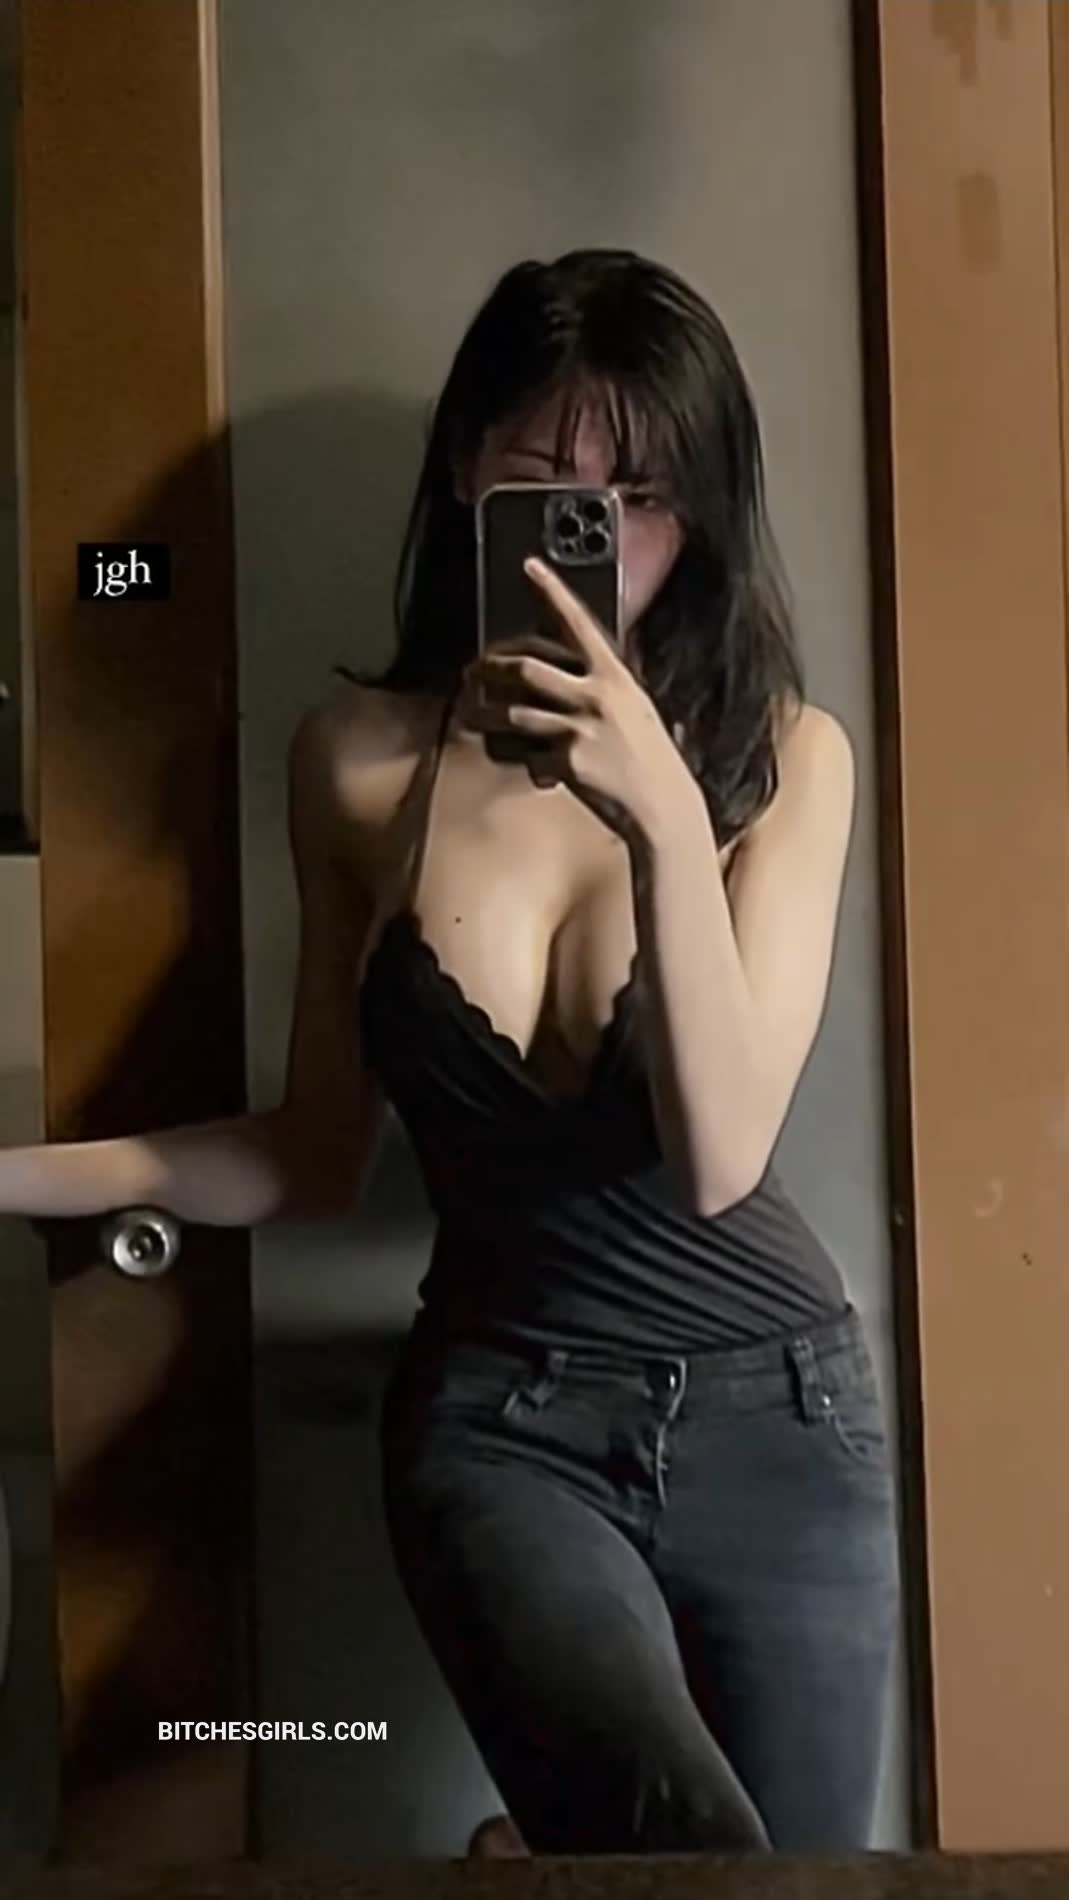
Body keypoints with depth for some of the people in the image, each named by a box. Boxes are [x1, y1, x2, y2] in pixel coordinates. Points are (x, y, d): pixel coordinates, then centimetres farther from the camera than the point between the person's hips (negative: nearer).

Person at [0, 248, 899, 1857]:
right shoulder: (363, 756, -1)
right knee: (684, 1845, -26)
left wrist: (664, 822, -26)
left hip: (771, 1414, 1)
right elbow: (318, 1156, 5)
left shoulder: (783, 754, -5)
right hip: (500, 1418, -1)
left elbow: (718, 1155, -15)